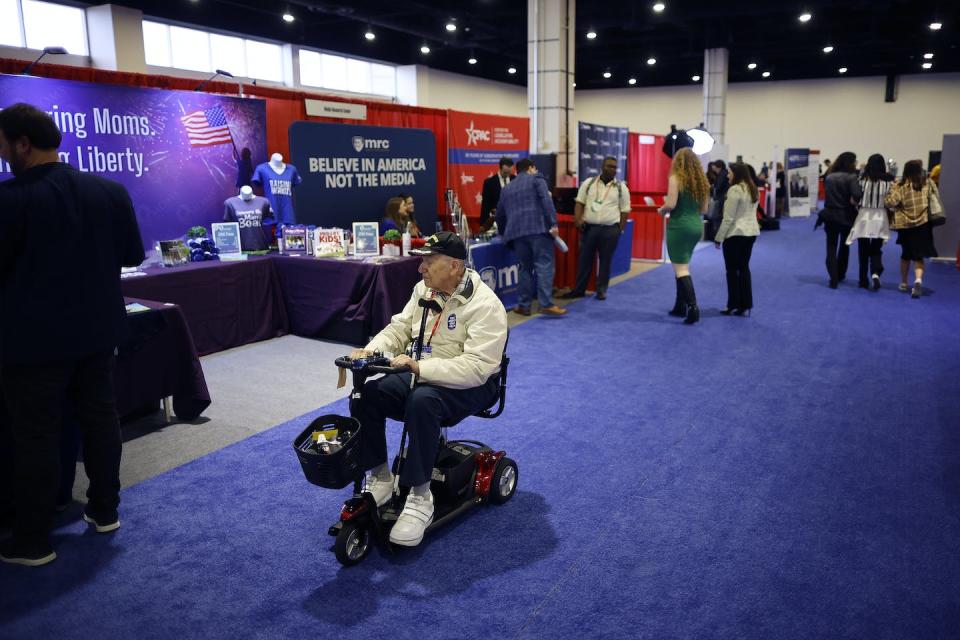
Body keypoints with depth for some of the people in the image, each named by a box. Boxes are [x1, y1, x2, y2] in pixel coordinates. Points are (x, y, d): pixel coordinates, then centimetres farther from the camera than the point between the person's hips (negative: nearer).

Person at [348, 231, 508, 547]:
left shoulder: (485, 305, -21)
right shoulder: (424, 289, 4)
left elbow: (476, 367, -29)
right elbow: (399, 328, 8)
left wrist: (419, 368, -37)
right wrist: (372, 351, -14)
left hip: (469, 386, -7)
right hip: (419, 375, 7)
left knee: (422, 401, -38)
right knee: (365, 395, -14)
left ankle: (420, 499, -24)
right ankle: (379, 478, 3)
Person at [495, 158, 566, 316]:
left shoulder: (507, 188, 27)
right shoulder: (536, 179, 11)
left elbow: (500, 214, 32)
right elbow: (546, 201, -6)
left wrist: (504, 233, 46)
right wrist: (553, 223, -11)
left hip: (516, 232, 5)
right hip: (538, 228, -5)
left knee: (525, 267, 13)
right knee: (544, 265, -7)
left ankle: (523, 305, 9)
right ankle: (546, 304, -15)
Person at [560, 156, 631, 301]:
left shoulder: (621, 187, 3)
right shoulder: (588, 183, 6)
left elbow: (625, 211, 5)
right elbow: (580, 202, 7)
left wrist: (620, 229, 0)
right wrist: (578, 219, -6)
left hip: (610, 229, -1)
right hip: (589, 227, 1)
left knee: (605, 260, 6)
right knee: (584, 259, 5)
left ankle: (601, 290, 15)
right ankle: (579, 289, 14)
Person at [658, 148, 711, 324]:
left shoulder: (676, 178, -9)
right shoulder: (702, 181, 9)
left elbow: (671, 204, -18)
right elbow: (704, 209, 12)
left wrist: (661, 210, 2)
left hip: (679, 226, -7)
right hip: (696, 226, 7)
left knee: (681, 268, -4)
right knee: (683, 266, 18)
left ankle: (692, 307, -15)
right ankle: (680, 306, 24)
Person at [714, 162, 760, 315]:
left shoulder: (735, 190, -15)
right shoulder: (754, 189, 12)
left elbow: (728, 218, -15)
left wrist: (719, 238, -10)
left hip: (736, 233, -8)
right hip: (751, 232, 8)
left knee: (732, 270, 2)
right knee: (744, 268, 12)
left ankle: (733, 305, 7)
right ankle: (745, 306, 12)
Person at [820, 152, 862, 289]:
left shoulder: (829, 177, 4)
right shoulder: (851, 177, -12)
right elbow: (857, 196, -25)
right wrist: (853, 201, -5)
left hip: (830, 216, 2)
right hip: (846, 217, -2)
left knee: (831, 247, 3)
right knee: (844, 246, 19)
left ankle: (833, 279, -8)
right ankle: (840, 275, 32)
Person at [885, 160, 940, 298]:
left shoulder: (901, 186, -8)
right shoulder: (928, 183, 1)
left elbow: (890, 202, -19)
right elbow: (936, 199, 10)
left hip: (905, 225, 0)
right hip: (924, 224, 0)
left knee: (906, 254, 18)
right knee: (918, 255, 3)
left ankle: (903, 283, 28)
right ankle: (918, 279, -23)